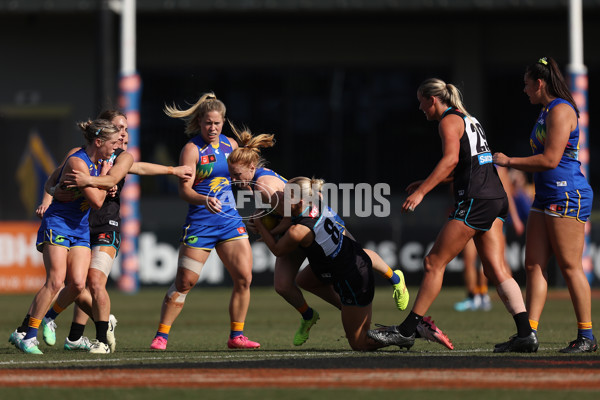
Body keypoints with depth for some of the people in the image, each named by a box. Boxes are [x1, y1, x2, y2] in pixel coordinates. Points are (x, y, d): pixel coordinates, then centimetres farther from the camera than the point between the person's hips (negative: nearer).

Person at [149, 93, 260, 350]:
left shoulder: (230, 144, 10)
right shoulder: (192, 149, -8)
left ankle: (236, 336, 6)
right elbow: (184, 189, -18)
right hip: (200, 222, -5)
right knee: (184, 281, -6)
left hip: (230, 220, 5)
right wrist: (205, 199, -35)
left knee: (244, 278, -5)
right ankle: (161, 336, 3)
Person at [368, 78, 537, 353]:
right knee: (495, 270, 4)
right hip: (496, 198, 9)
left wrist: (422, 191, -25)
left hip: (476, 201, -9)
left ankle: (406, 331, -2)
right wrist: (427, 183, 32)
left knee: (434, 263, -4)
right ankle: (526, 333, -8)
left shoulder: (449, 121, -5)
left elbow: (451, 158, -21)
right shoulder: (467, 119, 24)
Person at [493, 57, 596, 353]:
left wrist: (510, 161, -9)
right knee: (534, 264, 3)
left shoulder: (561, 110, -11)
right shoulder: (547, 112, 20)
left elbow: (550, 159, -18)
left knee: (569, 266, -7)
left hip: (567, 195, -10)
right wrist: (507, 164, 22)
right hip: (546, 197, 10)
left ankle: (586, 336, -2)